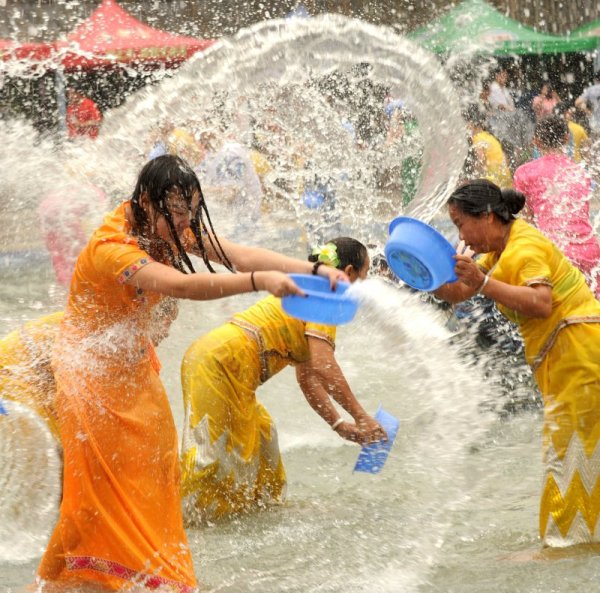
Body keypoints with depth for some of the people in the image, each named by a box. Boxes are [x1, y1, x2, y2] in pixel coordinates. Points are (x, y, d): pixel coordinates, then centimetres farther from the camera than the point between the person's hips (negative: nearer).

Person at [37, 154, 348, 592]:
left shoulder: (167, 227, -7)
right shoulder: (111, 248, -31)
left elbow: (238, 254, -16)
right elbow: (181, 285, -46)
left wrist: (313, 270, -30)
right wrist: (259, 281, -57)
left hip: (134, 365, 8)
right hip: (92, 370, -8)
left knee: (156, 469, 9)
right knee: (105, 486, -3)